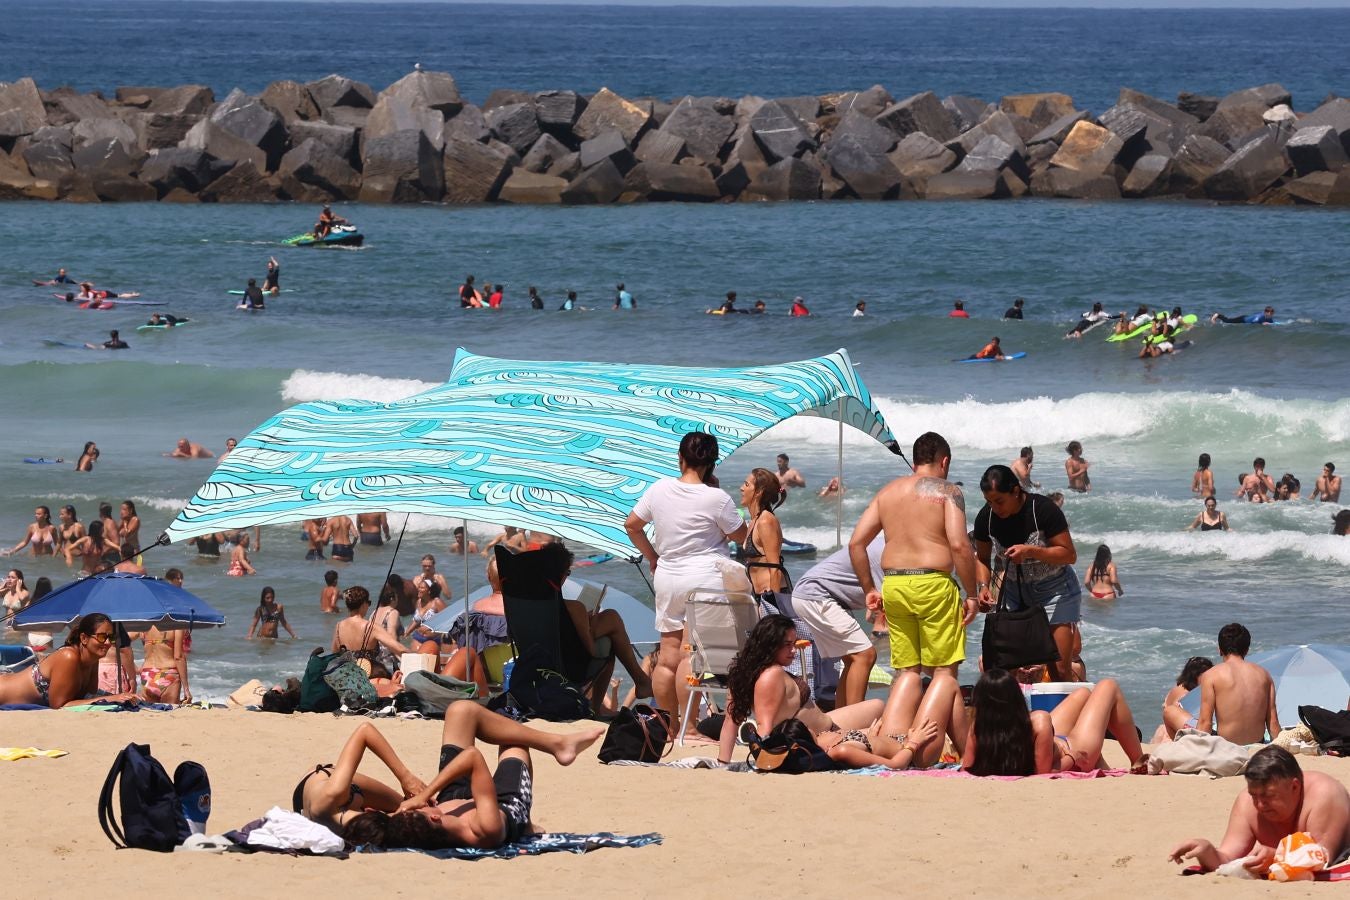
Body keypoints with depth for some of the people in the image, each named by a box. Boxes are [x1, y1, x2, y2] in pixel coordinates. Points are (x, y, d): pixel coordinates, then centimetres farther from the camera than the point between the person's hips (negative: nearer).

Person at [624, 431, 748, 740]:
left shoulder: (659, 490, 0)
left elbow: (632, 525, 10)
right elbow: (740, 535, 3)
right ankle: (689, 725, -5)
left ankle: (670, 723, 17)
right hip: (706, 578, -4)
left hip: (667, 576, 4)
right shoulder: (716, 498, -12)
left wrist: (652, 557, 22)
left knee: (668, 656, 10)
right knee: (693, 656, -5)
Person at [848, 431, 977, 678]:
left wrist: (869, 590, 17)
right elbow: (959, 545, -12)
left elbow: (856, 543, 11)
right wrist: (971, 595, -5)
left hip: (892, 586, 5)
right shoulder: (947, 491, -1)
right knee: (944, 671, -1)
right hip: (933, 584, -5)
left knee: (905, 672, 9)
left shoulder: (887, 493, 15)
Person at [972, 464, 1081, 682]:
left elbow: (1069, 555, -18)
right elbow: (983, 558, 8)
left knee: (1060, 670, -10)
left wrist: (1030, 551, -31)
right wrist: (983, 586, -11)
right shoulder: (986, 517, -7)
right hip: (1014, 590, 4)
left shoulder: (1043, 509, -21)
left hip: (1054, 589, -4)